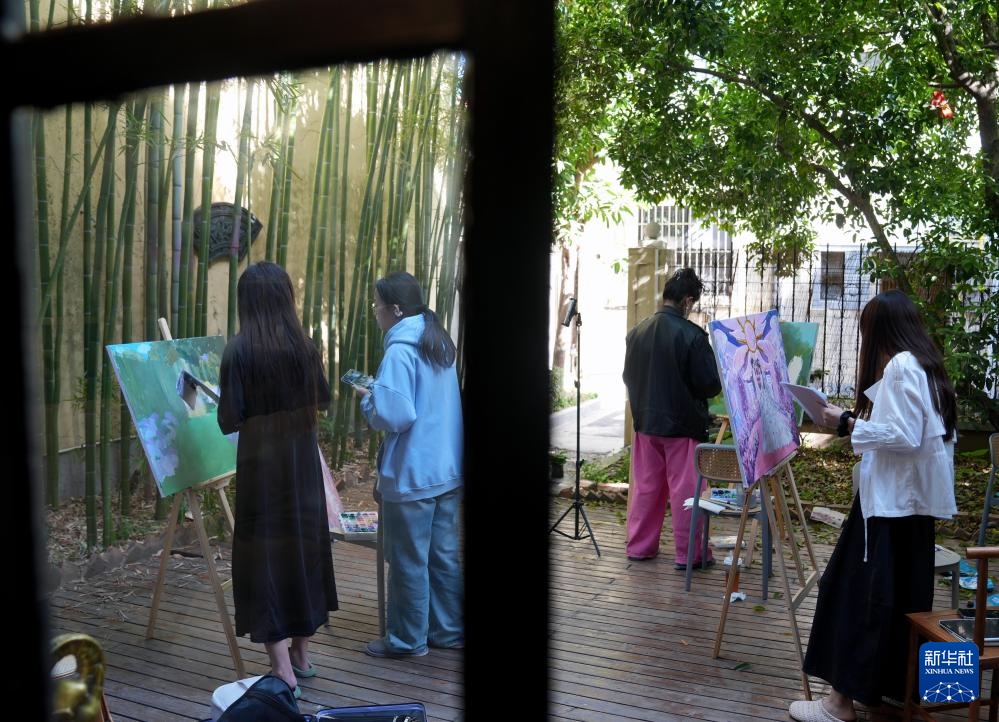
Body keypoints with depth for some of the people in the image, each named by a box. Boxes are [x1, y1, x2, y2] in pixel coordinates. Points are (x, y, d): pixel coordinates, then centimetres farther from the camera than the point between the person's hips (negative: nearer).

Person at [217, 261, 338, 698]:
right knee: (303, 544, 15)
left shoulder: (239, 350, -12)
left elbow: (228, 421, -12)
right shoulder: (304, 344, 0)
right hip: (303, 457, 4)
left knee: (264, 554, 4)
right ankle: (301, 655, 29)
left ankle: (283, 672, 6)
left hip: (261, 460, -4)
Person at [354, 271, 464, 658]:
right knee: (444, 555, 15)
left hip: (411, 477, -8)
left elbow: (394, 416, -23)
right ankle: (449, 630, 26)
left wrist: (368, 399, -5)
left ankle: (407, 640, 18)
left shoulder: (400, 352, -18)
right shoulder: (439, 345, 10)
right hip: (447, 471, 8)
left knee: (408, 561, 5)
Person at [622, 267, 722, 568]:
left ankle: (639, 546, 23)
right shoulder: (692, 335, -18)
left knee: (646, 487, 15)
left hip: (646, 421, 5)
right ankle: (688, 554, 12)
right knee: (684, 489, 5)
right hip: (683, 424, -5)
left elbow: (628, 376, 9)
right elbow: (711, 385, -14)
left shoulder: (637, 332, -2)